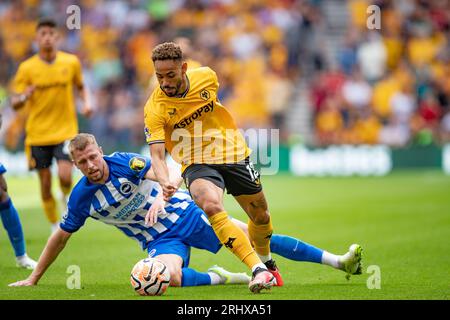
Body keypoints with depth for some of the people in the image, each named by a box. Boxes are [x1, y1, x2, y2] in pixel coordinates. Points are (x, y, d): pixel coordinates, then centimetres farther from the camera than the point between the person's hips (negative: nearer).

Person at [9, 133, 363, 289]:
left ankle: (340, 261, -4)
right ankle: (223, 278, -15)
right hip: (159, 240, 1)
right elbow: (62, 236, 5)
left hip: (184, 213, 0)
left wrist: (161, 197, -41)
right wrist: (34, 278, 7)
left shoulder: (123, 162, -14)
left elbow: (170, 173, -20)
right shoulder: (81, 198, -7)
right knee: (169, 276, -37)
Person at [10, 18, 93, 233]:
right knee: (45, 183, 3)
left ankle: (66, 196, 17)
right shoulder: (27, 68, -4)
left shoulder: (71, 62, 0)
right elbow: (14, 104, -2)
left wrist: (86, 103, -1)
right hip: (38, 134, 0)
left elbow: (81, 86, 18)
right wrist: (24, 97, -24)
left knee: (65, 176, -19)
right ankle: (55, 228, 20)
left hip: (66, 132, 0)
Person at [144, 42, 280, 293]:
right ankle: (258, 270, -34)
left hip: (233, 153, 4)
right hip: (197, 164, -3)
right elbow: (157, 154, -25)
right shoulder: (155, 109, -20)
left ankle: (267, 262, 45)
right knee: (211, 206, -33)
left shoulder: (206, 77, -10)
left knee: (260, 214, 12)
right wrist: (165, 182, -44)